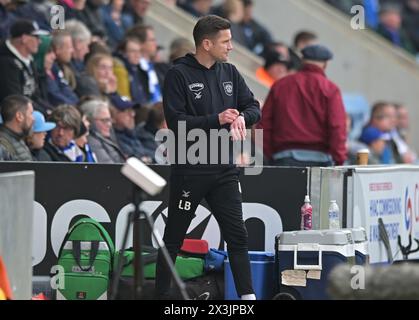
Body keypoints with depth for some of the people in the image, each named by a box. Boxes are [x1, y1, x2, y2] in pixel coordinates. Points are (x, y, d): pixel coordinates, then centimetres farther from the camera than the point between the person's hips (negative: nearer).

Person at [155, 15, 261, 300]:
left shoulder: (229, 73, 8)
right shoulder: (179, 75, -9)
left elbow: (254, 107, 10)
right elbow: (175, 121, -17)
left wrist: (242, 117, -13)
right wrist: (217, 120, -25)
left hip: (224, 170, 5)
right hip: (190, 170, -5)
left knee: (237, 235, 1)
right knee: (174, 238, 6)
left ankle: (248, 296, 4)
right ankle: (162, 294, 16)